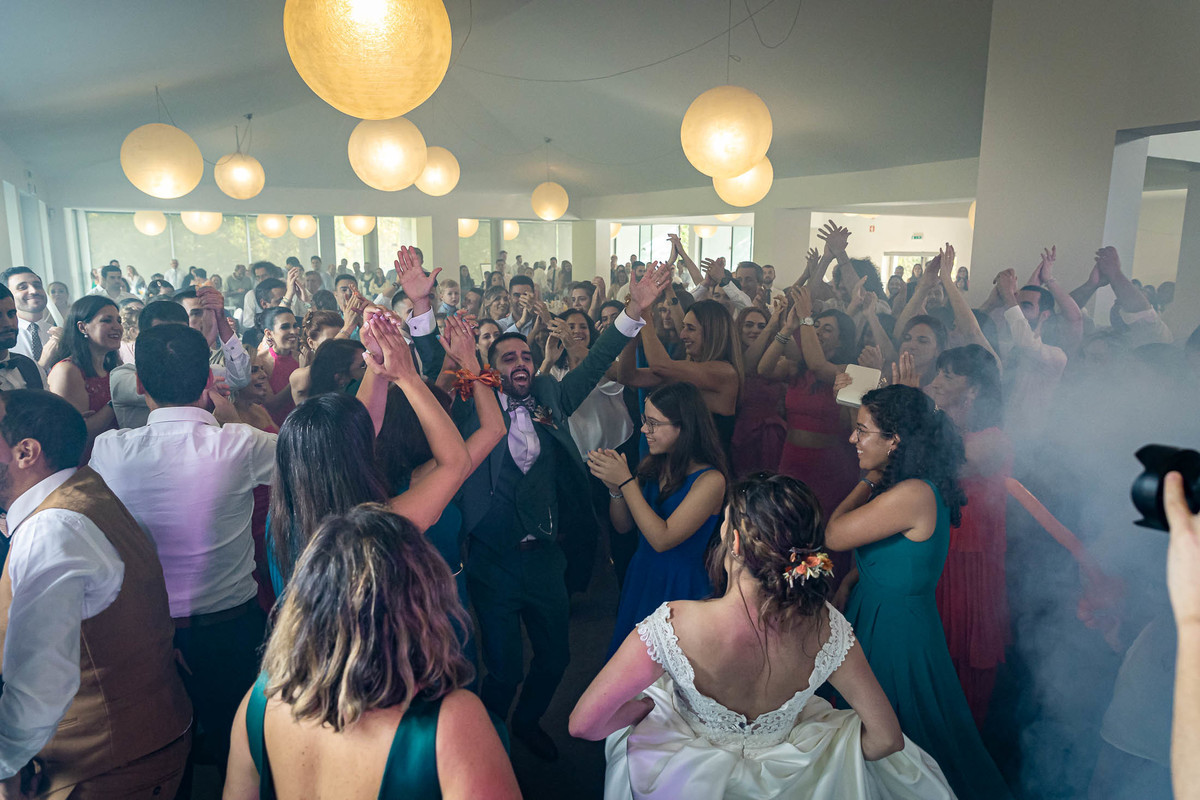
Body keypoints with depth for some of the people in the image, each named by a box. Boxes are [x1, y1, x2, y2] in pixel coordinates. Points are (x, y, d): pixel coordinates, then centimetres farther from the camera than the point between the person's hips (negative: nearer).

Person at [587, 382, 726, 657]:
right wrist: (614, 487, -15)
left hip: (681, 589, -6)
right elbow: (623, 526, 4)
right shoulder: (652, 466, -2)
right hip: (640, 579, 6)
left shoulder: (710, 480, -20)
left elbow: (662, 538, -27)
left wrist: (626, 481, -25)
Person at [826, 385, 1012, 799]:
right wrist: (848, 583, -1)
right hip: (875, 613, 9)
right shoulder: (911, 486, 2)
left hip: (894, 630, -9)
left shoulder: (913, 495, -28)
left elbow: (833, 536, -22)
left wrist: (867, 483, -10)